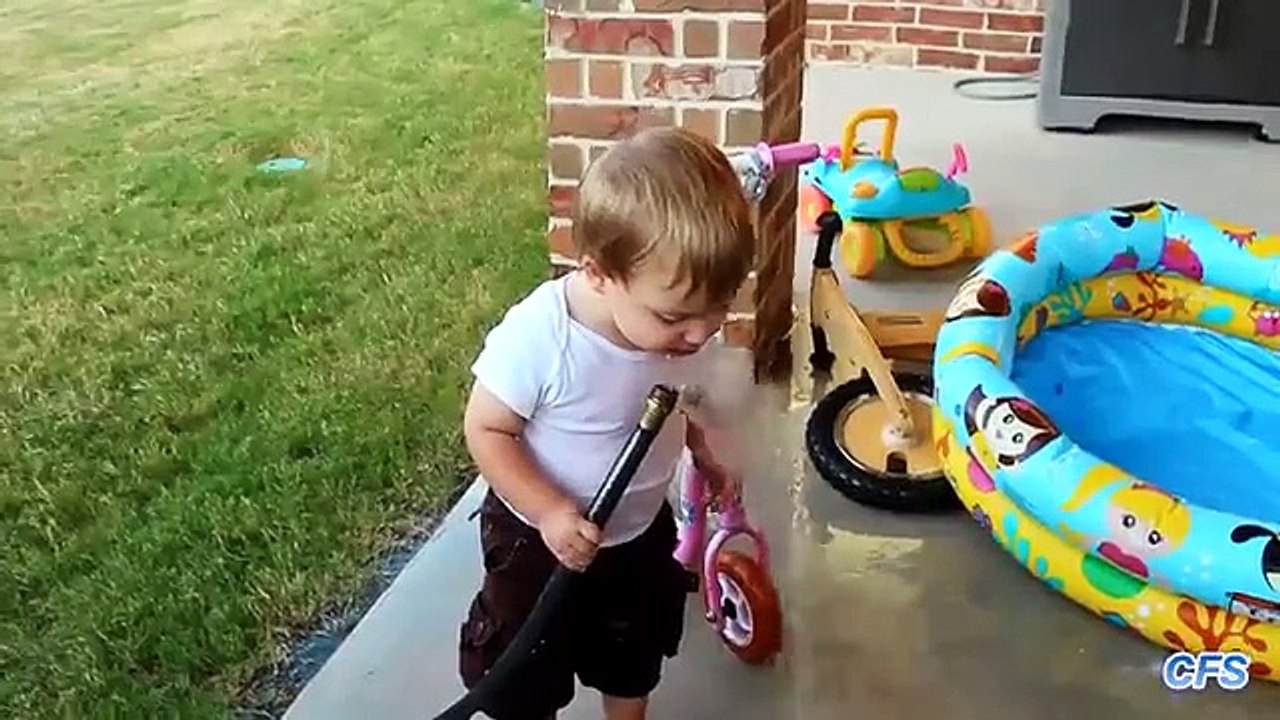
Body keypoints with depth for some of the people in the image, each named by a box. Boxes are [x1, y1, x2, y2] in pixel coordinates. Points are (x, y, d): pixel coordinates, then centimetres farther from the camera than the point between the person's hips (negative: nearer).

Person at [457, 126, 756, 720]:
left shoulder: (686, 328, -19)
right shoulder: (539, 337, -37)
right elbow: (486, 430, -24)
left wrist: (704, 454, -7)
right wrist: (550, 511, -31)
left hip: (642, 532, 5)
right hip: (540, 541, -4)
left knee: (634, 662, 29)